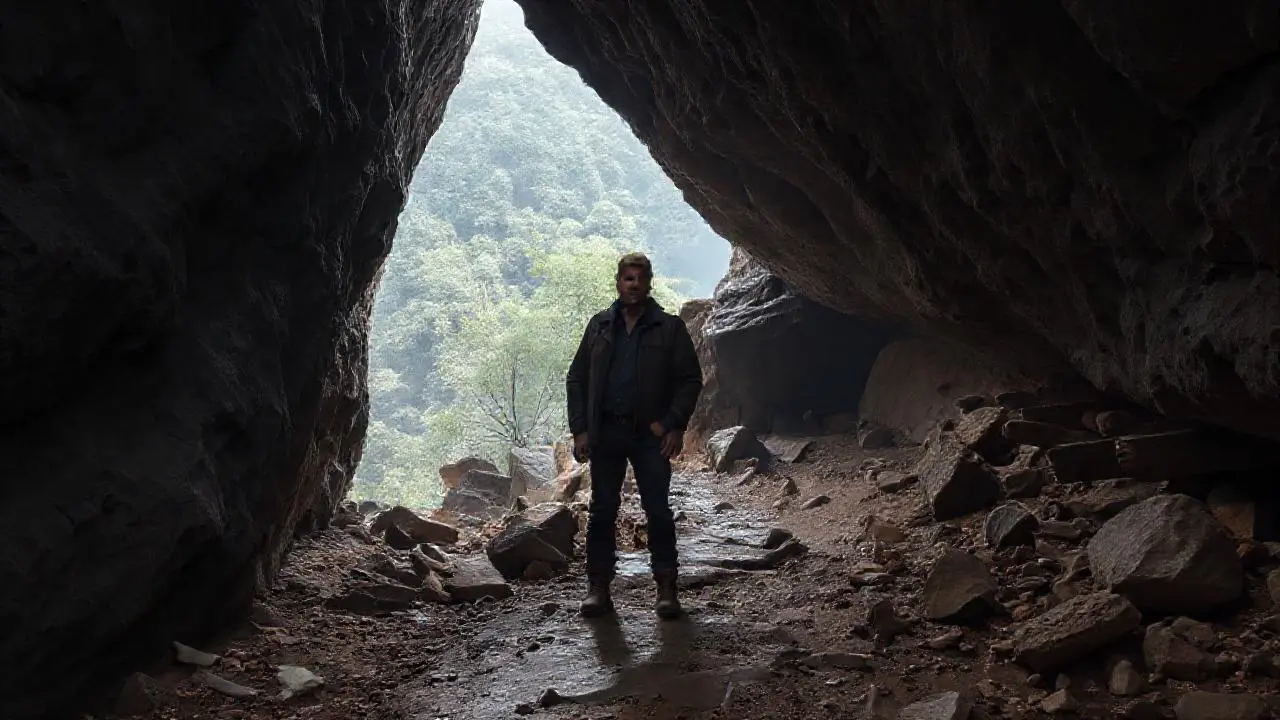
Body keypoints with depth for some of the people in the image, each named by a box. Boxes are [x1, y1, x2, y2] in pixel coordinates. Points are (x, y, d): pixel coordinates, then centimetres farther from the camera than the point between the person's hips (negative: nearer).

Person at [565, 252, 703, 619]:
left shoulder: (670, 328, 2)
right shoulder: (599, 326, 9)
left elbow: (691, 379, 1)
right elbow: (576, 379, 9)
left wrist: (675, 426, -10)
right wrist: (580, 430, 0)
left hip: (651, 434, -2)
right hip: (605, 432, 2)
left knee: (658, 512, -1)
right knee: (602, 511, 6)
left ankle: (666, 588, 8)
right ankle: (598, 587, 14)